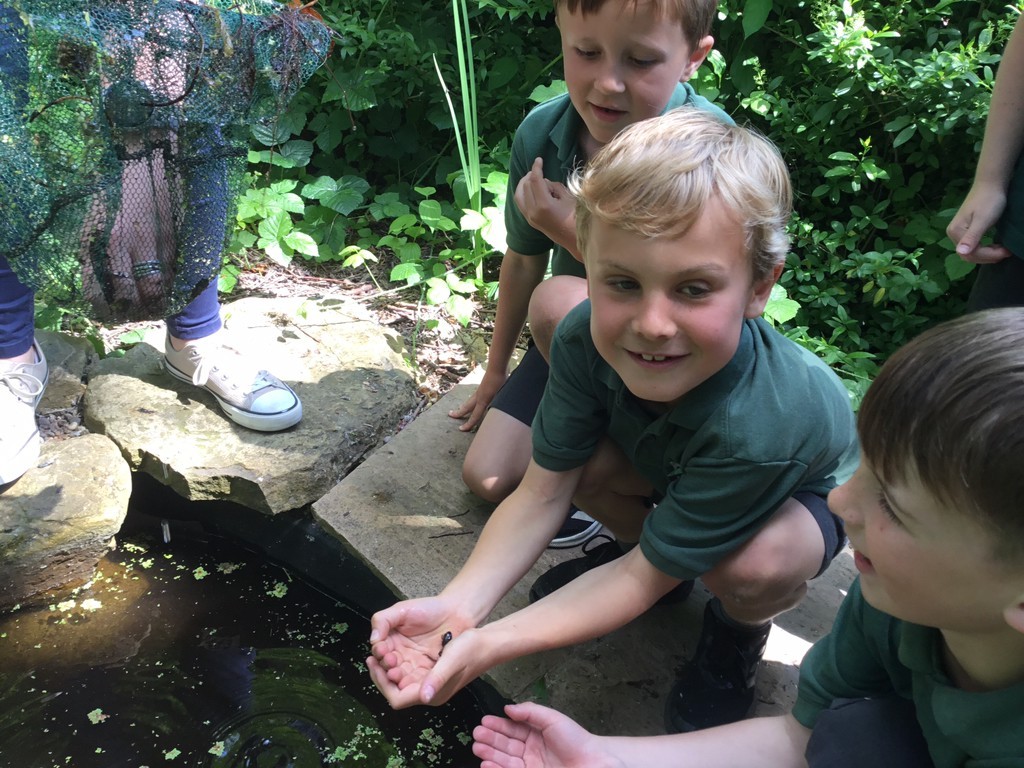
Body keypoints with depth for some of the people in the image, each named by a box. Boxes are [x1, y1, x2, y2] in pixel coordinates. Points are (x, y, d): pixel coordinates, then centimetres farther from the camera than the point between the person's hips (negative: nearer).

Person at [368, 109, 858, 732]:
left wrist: (487, 646, -41)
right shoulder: (586, 336, -29)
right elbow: (543, 494, -23)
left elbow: (641, 581, -34)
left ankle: (740, 631, 2)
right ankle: (648, 539, 10)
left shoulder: (760, 425, -43)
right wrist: (457, 607, -37)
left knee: (752, 568, -35)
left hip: (801, 493, -4)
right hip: (671, 466, 4)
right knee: (576, 458, -22)